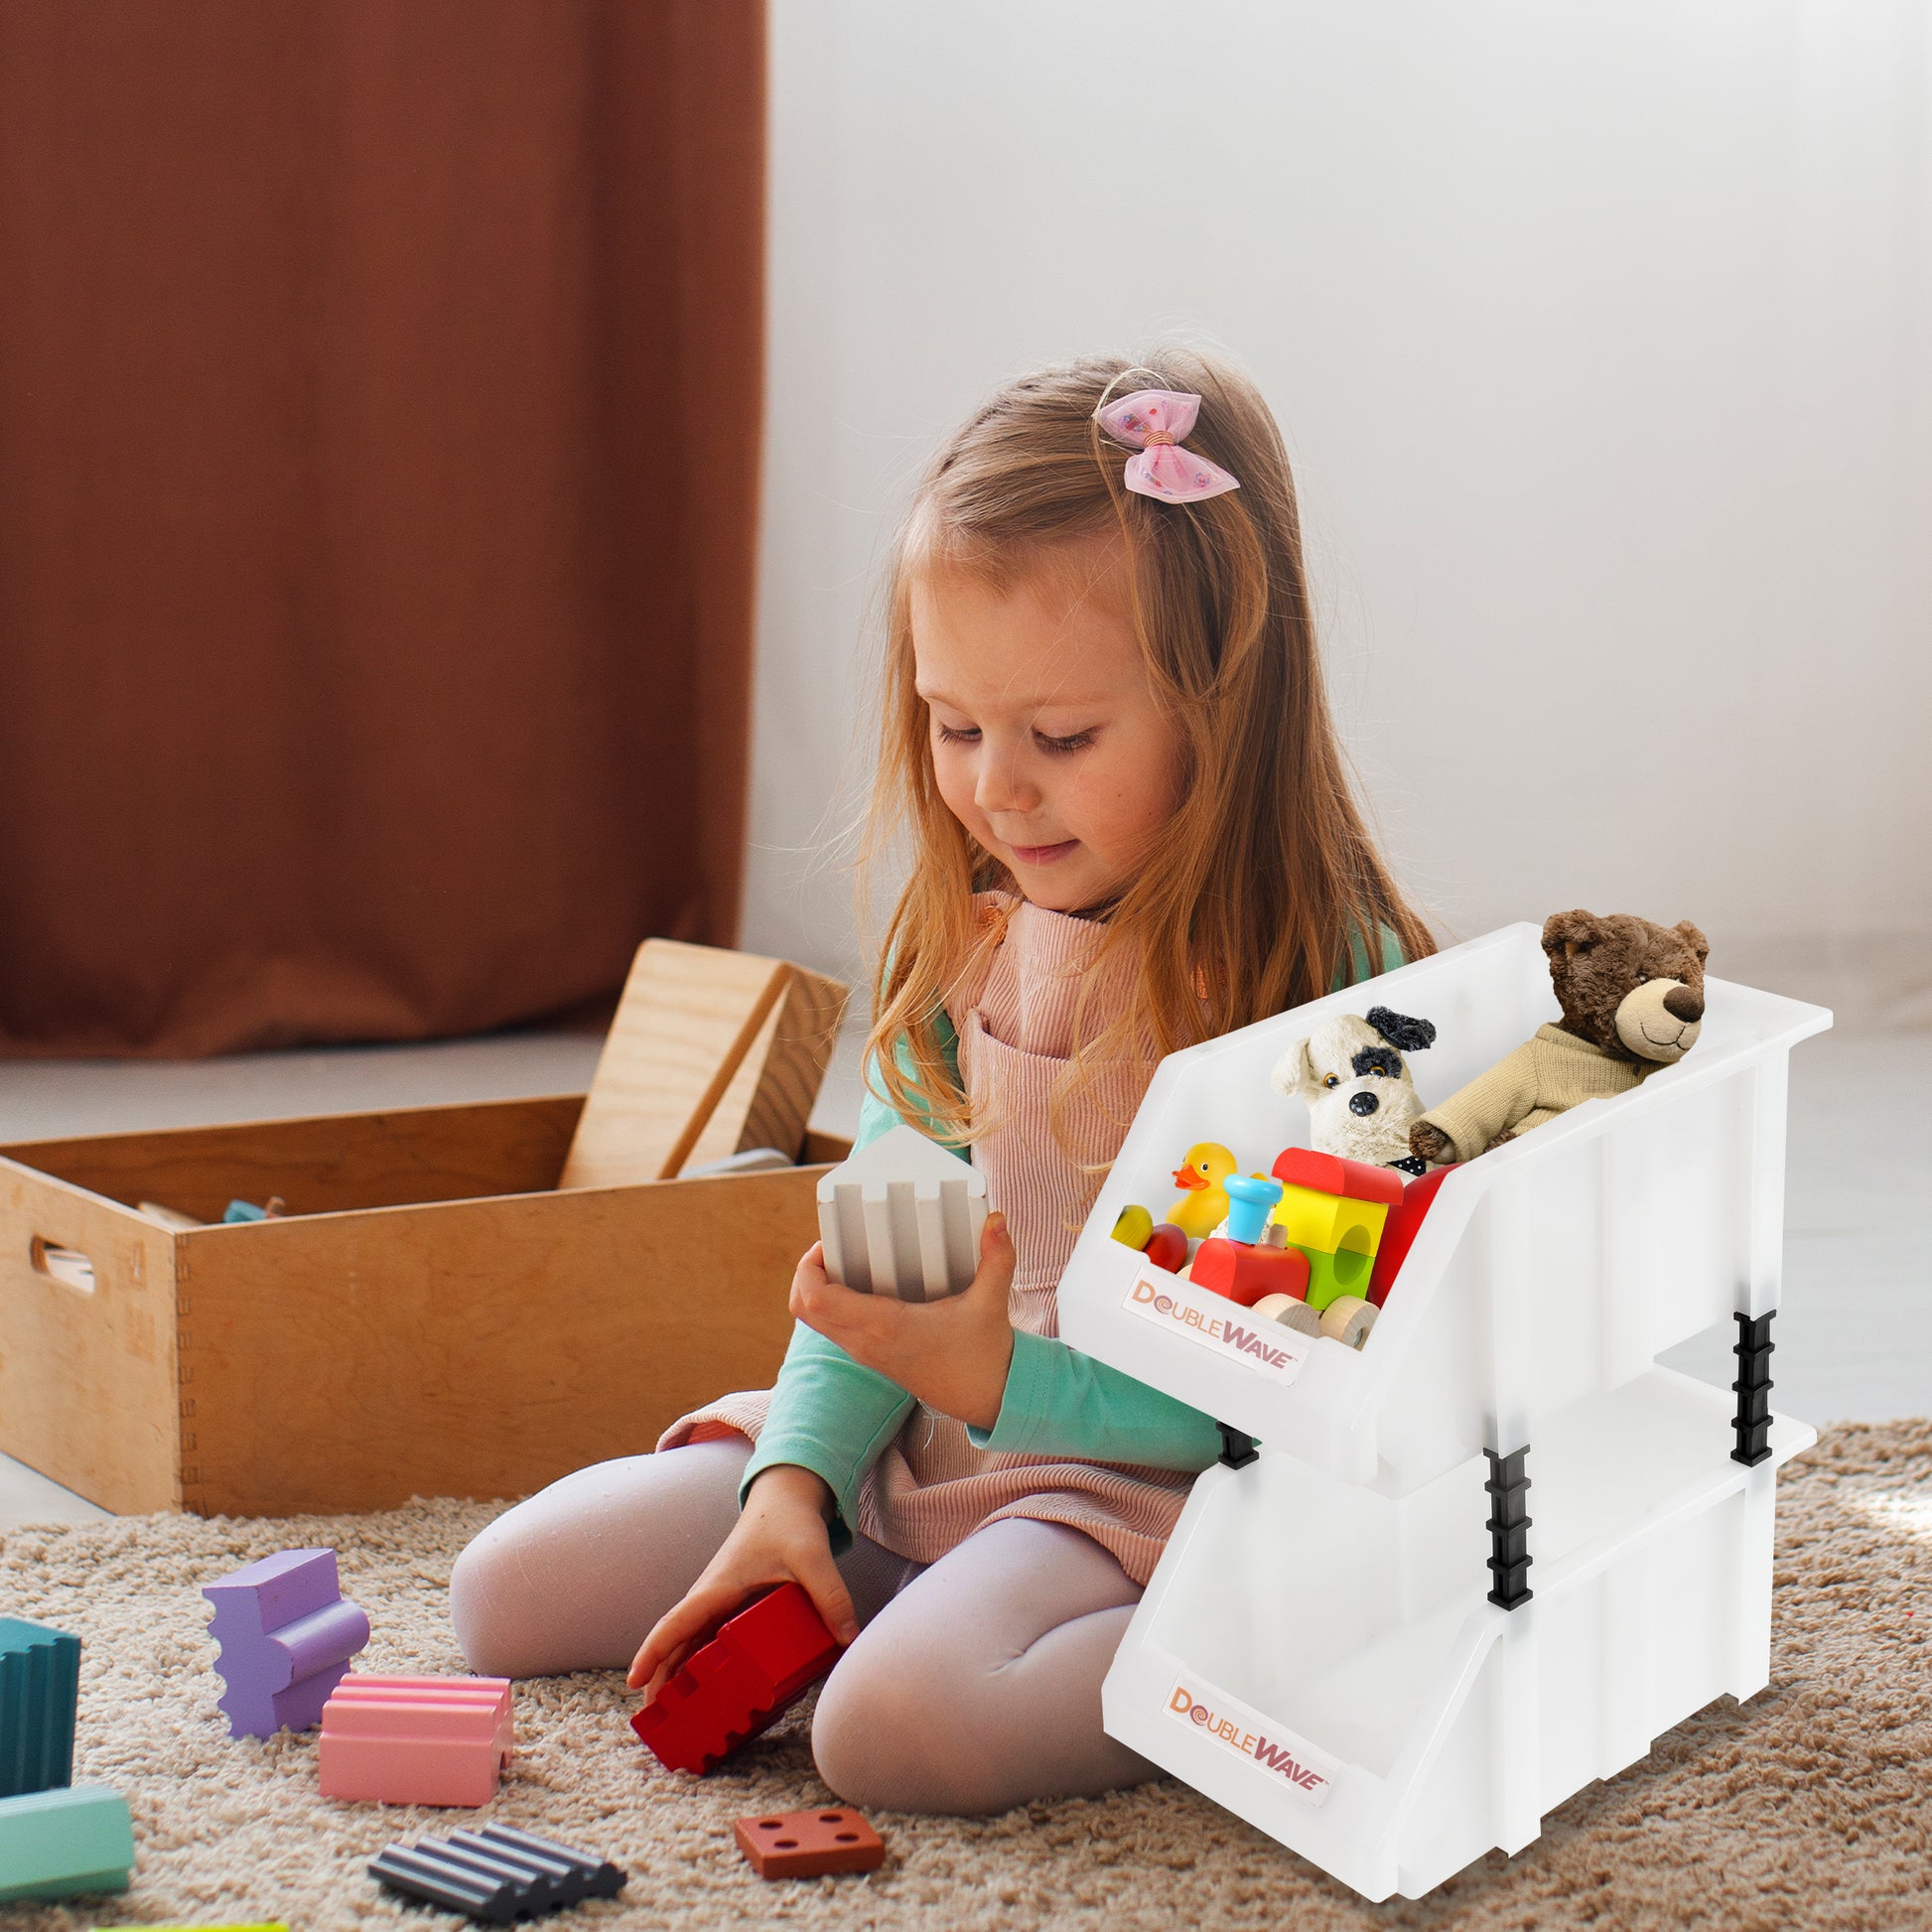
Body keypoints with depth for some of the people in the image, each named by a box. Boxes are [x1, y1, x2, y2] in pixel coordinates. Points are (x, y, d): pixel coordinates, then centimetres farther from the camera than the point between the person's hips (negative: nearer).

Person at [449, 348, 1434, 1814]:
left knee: (897, 1723, -35)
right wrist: (793, 1481, -8)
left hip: (1151, 1475, -7)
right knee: (509, 1593, 4)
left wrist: (1001, 1379, -30)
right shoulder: (966, 934, 1)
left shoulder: (1324, 979, -20)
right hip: (917, 1446, 8)